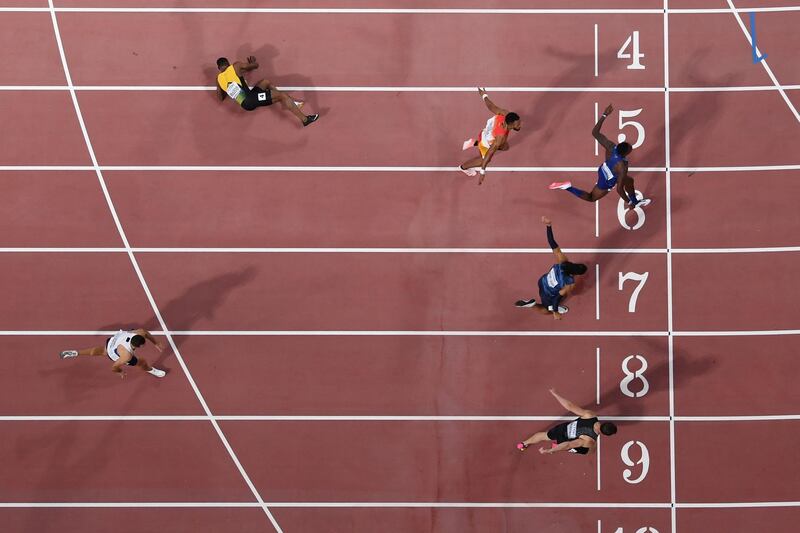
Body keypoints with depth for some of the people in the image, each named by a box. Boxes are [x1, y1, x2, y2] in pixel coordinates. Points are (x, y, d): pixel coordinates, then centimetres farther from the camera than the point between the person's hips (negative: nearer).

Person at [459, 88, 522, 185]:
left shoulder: (505, 114, -33)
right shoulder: (501, 136, -47)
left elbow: (491, 106, -16)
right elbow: (489, 154, -43)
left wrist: (484, 96, 5)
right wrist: (483, 172, -39)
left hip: (485, 133, 6)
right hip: (486, 145, -6)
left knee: (505, 147, 31)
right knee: (484, 159, 25)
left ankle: (474, 143, 36)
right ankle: (464, 167, 52)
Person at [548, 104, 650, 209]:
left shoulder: (611, 146, -30)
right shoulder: (622, 166, -42)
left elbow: (595, 132, -23)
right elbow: (619, 189, -35)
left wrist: (604, 115, -20)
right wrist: (628, 202, -20)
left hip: (603, 170, 7)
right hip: (606, 182, -7)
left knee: (629, 180, 25)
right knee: (591, 198, 21)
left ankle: (635, 202, 50)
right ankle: (568, 187, 10)